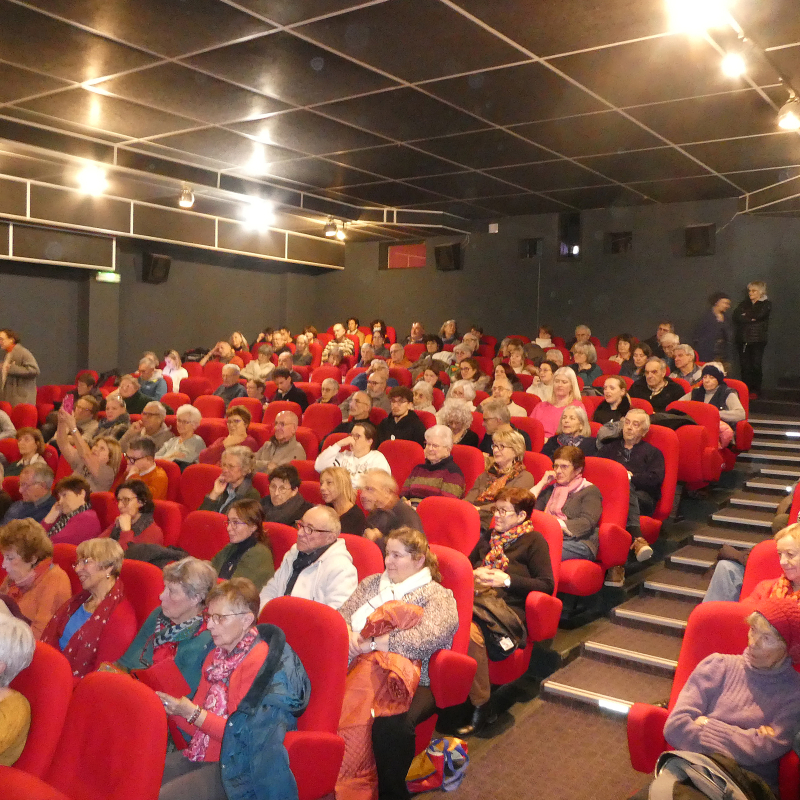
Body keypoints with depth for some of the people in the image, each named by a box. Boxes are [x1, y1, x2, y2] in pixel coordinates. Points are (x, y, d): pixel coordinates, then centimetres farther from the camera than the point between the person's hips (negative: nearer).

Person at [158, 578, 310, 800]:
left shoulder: (258, 661, -16)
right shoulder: (216, 655, 11)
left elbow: (242, 734, -16)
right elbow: (199, 727, 15)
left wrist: (193, 713, -17)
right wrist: (173, 708, -4)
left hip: (234, 765, -8)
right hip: (202, 755, 8)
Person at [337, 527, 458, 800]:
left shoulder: (437, 595, 3)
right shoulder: (372, 583, 21)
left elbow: (425, 639, -13)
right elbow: (342, 613, 14)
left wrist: (370, 642, -14)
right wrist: (349, 635, -9)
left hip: (411, 679, -4)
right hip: (360, 669, 4)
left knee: (391, 724, -36)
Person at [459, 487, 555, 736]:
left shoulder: (533, 540, 7)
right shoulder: (490, 537, 27)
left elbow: (547, 585, 0)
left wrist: (508, 580, -9)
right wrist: (474, 574, 9)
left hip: (508, 605, -5)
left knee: (470, 631, -36)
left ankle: (481, 707, -22)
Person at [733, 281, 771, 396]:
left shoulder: (766, 304, 5)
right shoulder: (744, 303, 17)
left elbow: (758, 315, -14)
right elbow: (736, 316, 0)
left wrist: (746, 315, 0)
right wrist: (751, 318, -9)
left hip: (757, 340, -4)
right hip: (743, 339, 4)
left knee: (756, 365, -4)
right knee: (745, 366, 1)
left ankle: (755, 390, 4)